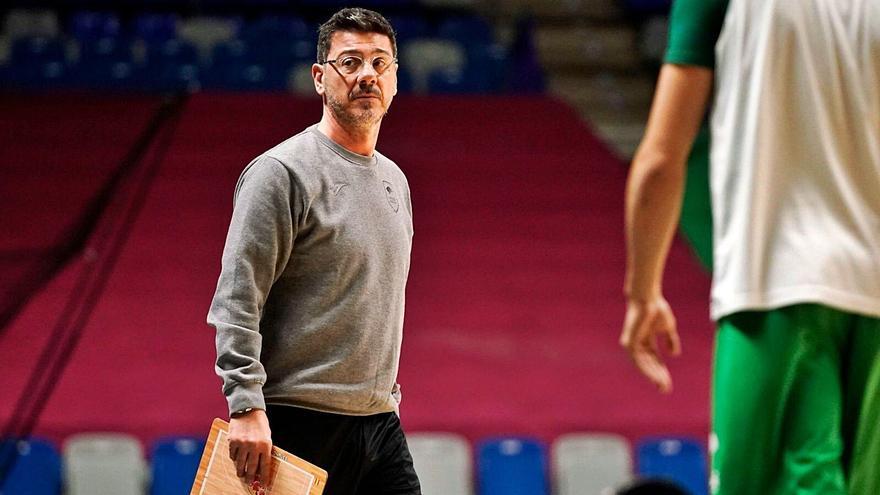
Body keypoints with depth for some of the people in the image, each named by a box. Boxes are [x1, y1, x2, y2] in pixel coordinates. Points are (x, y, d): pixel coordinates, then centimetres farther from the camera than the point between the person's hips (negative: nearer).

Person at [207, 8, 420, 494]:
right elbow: (236, 298, -15)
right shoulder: (284, 172, -9)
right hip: (304, 422, -8)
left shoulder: (394, 180, 17)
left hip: (381, 421, 8)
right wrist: (246, 405, -22)